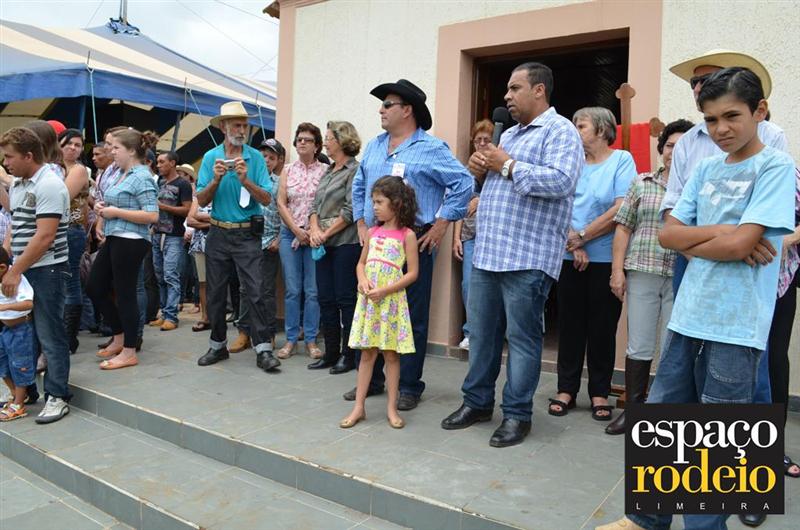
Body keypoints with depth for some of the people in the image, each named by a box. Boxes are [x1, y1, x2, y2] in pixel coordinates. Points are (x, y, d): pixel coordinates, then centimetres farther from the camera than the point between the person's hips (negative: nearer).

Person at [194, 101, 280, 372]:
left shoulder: (255, 157, -1)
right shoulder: (211, 157, 4)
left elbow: (266, 199, -7)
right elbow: (201, 200, 0)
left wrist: (245, 180, -20)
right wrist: (216, 180, -16)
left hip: (247, 234, -3)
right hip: (218, 234, 3)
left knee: (255, 291, -7)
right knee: (215, 292, 10)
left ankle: (263, 349, -3)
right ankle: (218, 345, 25)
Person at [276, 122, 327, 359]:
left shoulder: (325, 170, 2)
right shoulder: (288, 170, 10)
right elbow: (281, 203, 5)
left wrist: (313, 232, -12)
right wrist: (297, 230, -6)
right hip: (290, 233, 2)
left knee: (312, 290, 0)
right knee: (292, 289, 4)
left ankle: (311, 340, 10)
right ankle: (291, 339, 12)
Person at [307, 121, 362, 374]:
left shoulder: (355, 170, -6)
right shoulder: (328, 172, 19)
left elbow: (350, 210, -13)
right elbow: (315, 205, 15)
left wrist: (326, 233, -11)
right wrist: (315, 229, -3)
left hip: (345, 242, -8)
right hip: (324, 245, 8)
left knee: (345, 299, -3)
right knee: (326, 300, 9)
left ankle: (349, 355, 7)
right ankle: (331, 353, 18)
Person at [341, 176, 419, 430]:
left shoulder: (407, 235, -5)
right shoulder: (372, 232, 10)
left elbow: (412, 273, -8)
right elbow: (361, 263, 16)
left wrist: (384, 290, -16)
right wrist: (363, 281, -6)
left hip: (391, 299, -4)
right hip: (368, 300, 4)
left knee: (390, 353, 4)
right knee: (367, 353, 8)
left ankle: (391, 407, 16)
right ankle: (359, 406, 14)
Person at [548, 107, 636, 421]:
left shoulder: (622, 160, -1)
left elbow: (621, 210, -11)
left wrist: (581, 236, -8)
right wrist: (575, 246, -9)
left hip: (605, 260, -3)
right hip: (570, 258, 3)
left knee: (602, 327, 5)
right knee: (570, 324, 7)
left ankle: (600, 392, 17)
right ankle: (566, 389, 17)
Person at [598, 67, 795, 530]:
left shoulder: (776, 167, -6)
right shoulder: (705, 170, 11)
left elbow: (740, 244, -17)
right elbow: (668, 234, 4)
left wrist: (691, 240, -1)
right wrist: (722, 233, -9)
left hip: (736, 327, -6)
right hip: (688, 316, 6)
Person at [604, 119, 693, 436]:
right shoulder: (642, 183, 9)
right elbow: (624, 228, 8)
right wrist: (617, 270, 0)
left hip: (682, 278, -1)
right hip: (642, 275, 1)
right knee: (639, 345, 6)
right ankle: (633, 408, 17)